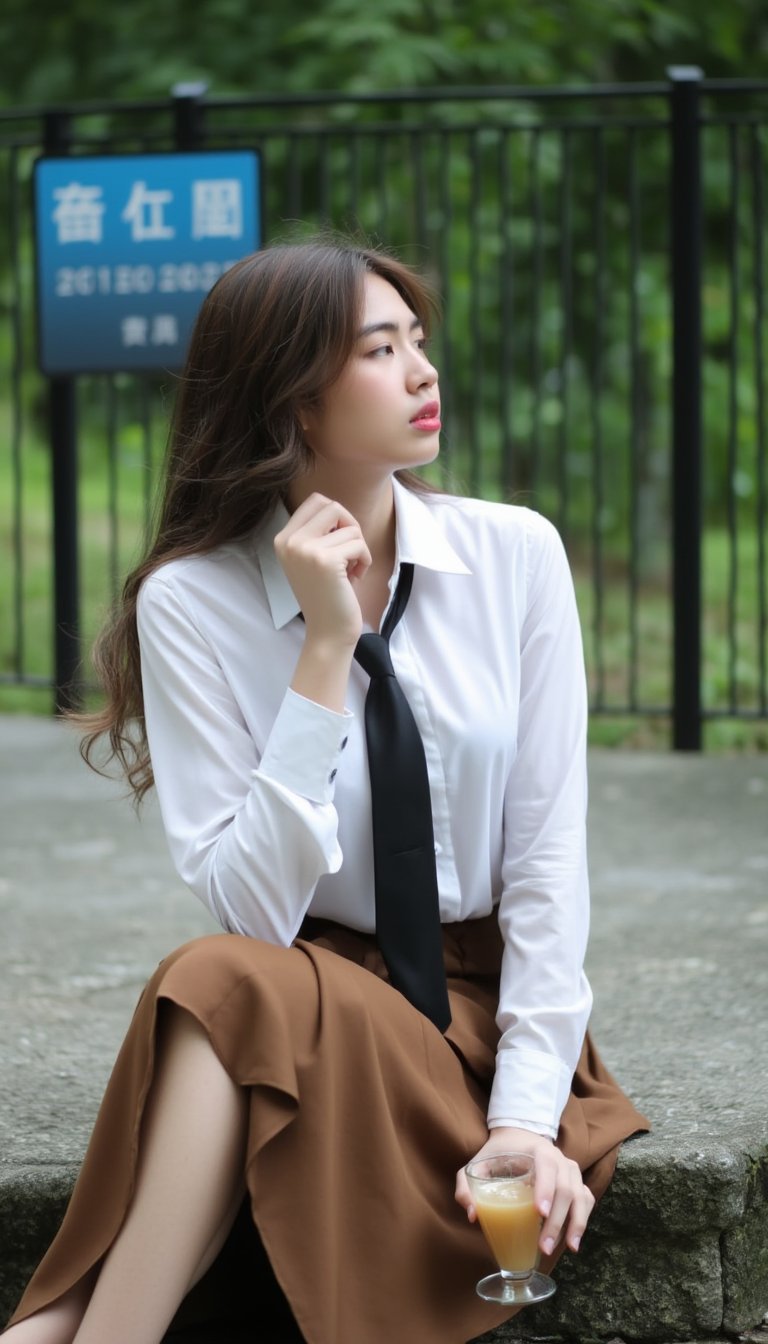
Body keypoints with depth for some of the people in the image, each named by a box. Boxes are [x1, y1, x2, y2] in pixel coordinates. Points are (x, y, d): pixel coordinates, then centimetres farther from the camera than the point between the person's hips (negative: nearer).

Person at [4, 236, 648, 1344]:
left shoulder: (515, 557, -2)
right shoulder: (191, 602, -6)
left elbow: (547, 853, -4)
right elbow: (249, 914, -14)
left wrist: (528, 1115, -15)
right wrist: (326, 651, -18)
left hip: (481, 1012, 0)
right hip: (301, 989, 0)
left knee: (243, 997, -32)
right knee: (227, 977, -35)